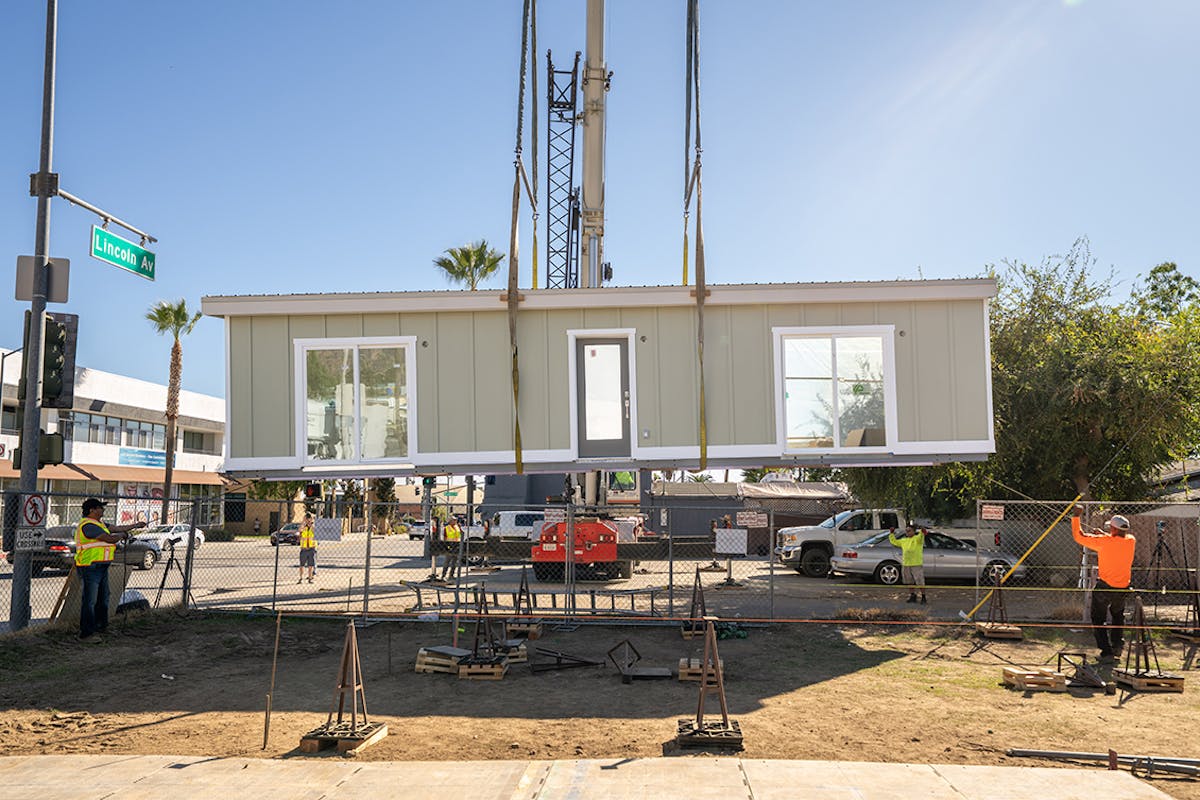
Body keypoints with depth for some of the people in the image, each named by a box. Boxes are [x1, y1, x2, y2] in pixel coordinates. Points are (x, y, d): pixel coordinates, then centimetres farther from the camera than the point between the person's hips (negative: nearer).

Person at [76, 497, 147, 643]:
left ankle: (100, 627, 31)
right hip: (90, 567, -11)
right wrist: (122, 535, 0)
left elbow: (116, 528, 24)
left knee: (103, 598, 19)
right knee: (89, 601, -7)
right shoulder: (88, 525, -18)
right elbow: (110, 538, -20)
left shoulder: (98, 524, 15)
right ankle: (86, 634, -2)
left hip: (101, 567, 11)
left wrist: (135, 526, 26)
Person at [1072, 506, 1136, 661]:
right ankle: (1118, 643, 17)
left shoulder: (1104, 542, -18)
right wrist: (1103, 534, 18)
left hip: (1105, 587, -5)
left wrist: (1076, 516, -3)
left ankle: (1106, 651, 2)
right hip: (1123, 589, 5)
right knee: (1118, 616, 29)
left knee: (1098, 619, 8)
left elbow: (1079, 536, -12)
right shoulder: (1131, 541, -3)